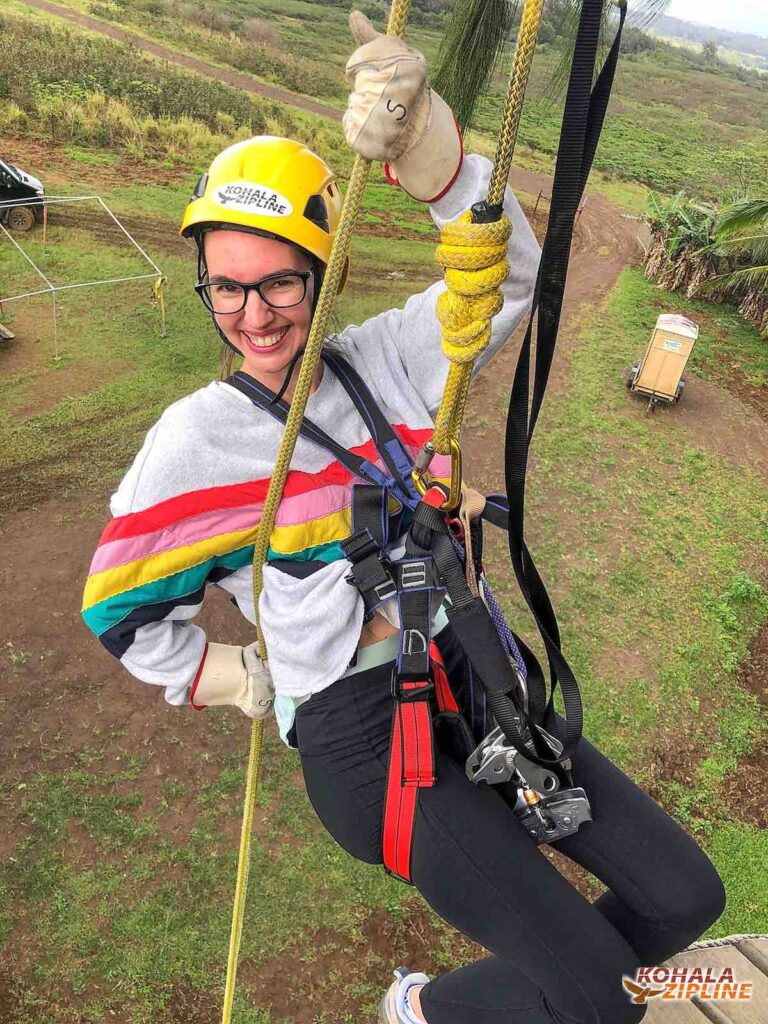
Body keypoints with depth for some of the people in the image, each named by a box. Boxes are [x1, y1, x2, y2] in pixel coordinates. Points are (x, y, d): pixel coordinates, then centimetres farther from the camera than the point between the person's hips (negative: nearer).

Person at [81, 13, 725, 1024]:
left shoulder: (385, 358, 2)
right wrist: (249, 683, 0)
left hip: (474, 676, 5)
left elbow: (509, 276, -10)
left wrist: (425, 140, -24)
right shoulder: (198, 436, -7)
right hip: (359, 734, -4)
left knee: (686, 895, 9)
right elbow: (123, 610, 1)